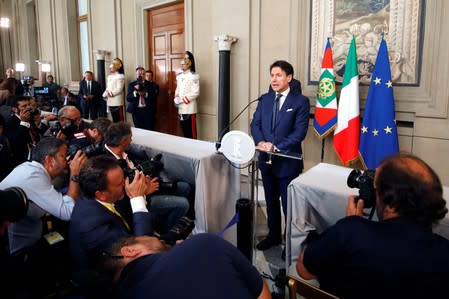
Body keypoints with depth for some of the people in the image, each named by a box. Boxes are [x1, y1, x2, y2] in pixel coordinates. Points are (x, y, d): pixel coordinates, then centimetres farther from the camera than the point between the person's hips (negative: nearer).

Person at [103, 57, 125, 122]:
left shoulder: (120, 76, -5)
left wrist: (112, 93, -11)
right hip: (110, 102, 7)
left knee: (120, 119, -6)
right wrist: (105, 94, -2)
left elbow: (119, 89, -12)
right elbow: (107, 88, 16)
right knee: (114, 119, 10)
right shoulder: (109, 77, 18)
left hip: (117, 102, -7)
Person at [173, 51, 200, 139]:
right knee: (185, 133, 12)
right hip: (180, 109, 7)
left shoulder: (194, 76, -6)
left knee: (191, 133, -6)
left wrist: (180, 99, -14)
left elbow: (195, 93, -14)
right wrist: (176, 99, -1)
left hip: (189, 109, -6)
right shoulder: (179, 76, 14)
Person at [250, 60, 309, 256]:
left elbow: (299, 132, -15)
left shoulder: (300, 101, -8)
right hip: (266, 160, 5)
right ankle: (274, 235, 38)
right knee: (271, 201, 19)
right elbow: (255, 124, 4)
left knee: (289, 204, 7)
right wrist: (260, 142, -15)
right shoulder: (265, 99, 9)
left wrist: (276, 147, -22)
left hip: (287, 161, -5)